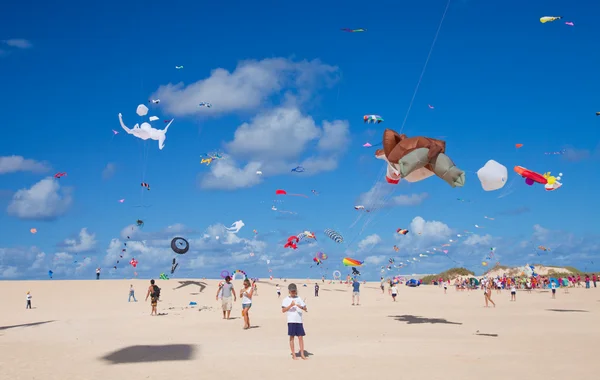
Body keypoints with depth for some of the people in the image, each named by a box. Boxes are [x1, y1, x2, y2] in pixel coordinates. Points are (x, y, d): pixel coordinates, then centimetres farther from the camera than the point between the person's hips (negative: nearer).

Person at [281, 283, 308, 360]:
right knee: (292, 337, 2)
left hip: (299, 320, 3)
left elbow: (305, 308, 6)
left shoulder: (299, 299, 11)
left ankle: (302, 354, 8)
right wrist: (290, 305, -18)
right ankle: (293, 355, 8)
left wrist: (301, 307, -15)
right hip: (291, 320, -3)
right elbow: (283, 310, -6)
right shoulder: (286, 300, 3)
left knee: (300, 336, 1)